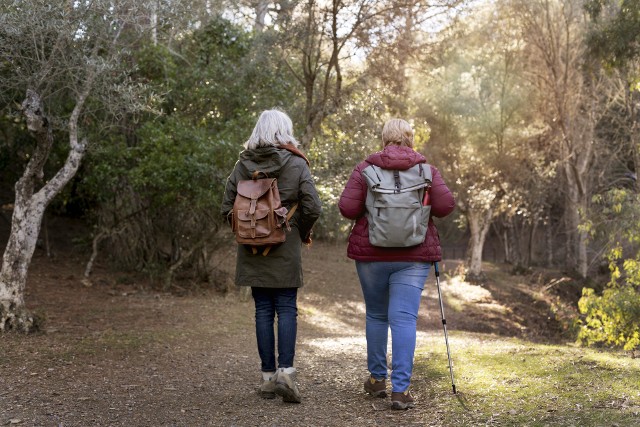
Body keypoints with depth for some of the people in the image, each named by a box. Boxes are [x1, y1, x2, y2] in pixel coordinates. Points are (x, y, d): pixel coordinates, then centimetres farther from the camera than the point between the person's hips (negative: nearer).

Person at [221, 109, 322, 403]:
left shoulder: (242, 165, 2)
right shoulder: (296, 165, -6)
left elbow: (227, 208, 1)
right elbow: (312, 208, -10)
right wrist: (303, 233, 7)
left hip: (252, 249, 3)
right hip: (286, 250, -2)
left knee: (263, 311, 8)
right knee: (286, 309, 3)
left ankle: (268, 377, 11)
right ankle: (285, 371, -9)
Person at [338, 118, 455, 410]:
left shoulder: (365, 168, -1)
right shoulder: (426, 170, 1)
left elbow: (347, 208, -8)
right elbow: (445, 206, -6)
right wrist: (421, 209, 12)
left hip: (371, 253, 1)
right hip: (413, 255, -1)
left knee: (376, 315, 16)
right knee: (404, 319, -3)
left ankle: (377, 378, 27)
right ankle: (400, 389, -10)